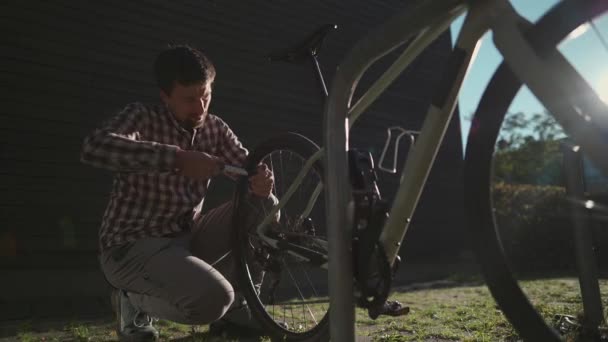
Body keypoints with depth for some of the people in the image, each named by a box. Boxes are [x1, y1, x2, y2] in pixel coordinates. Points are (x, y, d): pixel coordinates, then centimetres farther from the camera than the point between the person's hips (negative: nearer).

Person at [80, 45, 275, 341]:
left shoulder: (214, 129, 2)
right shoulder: (142, 117, -14)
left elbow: (250, 170, 0)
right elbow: (94, 147, -34)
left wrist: (262, 184, -26)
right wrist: (178, 158, -42)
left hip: (186, 236, 6)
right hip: (132, 244, -6)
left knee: (264, 208, -12)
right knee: (212, 299, -30)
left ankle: (235, 305, 6)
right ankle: (134, 300, 2)